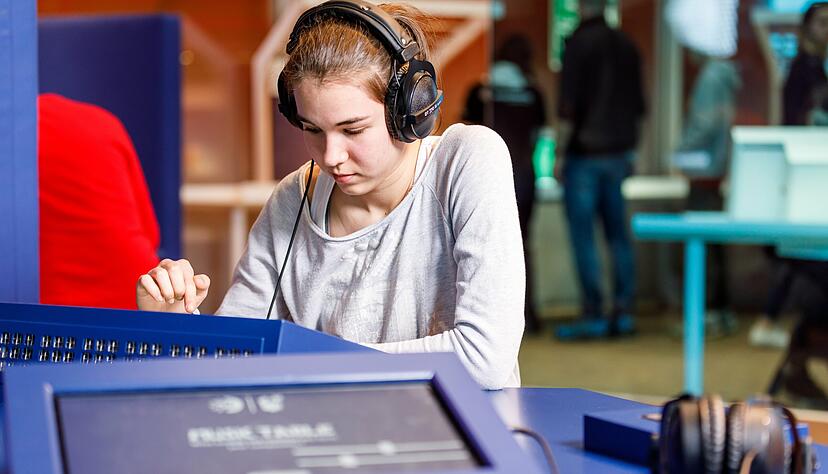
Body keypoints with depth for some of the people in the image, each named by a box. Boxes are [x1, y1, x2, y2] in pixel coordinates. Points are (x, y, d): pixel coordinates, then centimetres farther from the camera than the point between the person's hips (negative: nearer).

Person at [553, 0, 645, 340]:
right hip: (618, 153, 6)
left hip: (584, 155, -6)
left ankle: (592, 315, -4)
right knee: (618, 235, 10)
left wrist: (560, 153, -10)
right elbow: (637, 106, 15)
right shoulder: (626, 46, 10)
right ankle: (623, 312, 10)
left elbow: (568, 107, -15)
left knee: (583, 236, -3)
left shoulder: (578, 43, -10)